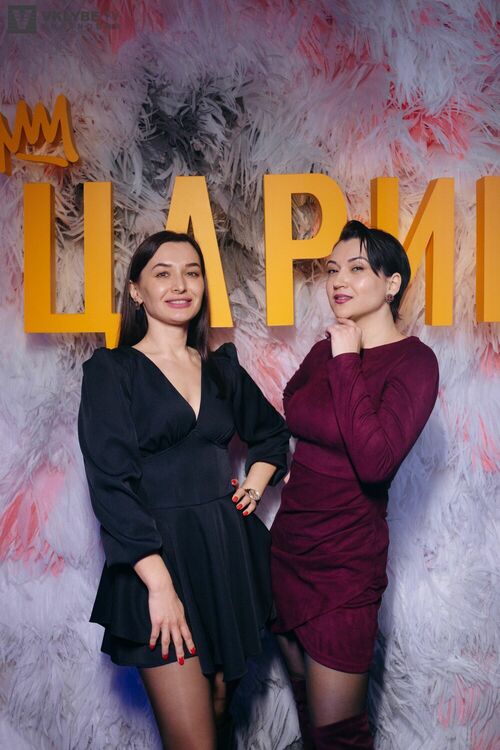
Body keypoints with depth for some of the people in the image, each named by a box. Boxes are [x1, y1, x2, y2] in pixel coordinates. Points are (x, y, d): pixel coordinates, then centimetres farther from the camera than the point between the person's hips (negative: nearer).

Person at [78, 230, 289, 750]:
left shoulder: (221, 367, 11)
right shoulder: (111, 370, -4)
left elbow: (271, 433, 27)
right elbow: (111, 483, -12)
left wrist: (254, 485, 8)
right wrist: (160, 582, -19)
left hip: (229, 550, 5)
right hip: (160, 555, -5)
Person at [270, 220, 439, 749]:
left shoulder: (413, 361, -13)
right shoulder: (325, 350, 6)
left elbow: (375, 462, -27)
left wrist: (347, 363, -21)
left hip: (345, 561, -6)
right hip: (288, 546, 7)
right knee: (305, 700, 22)